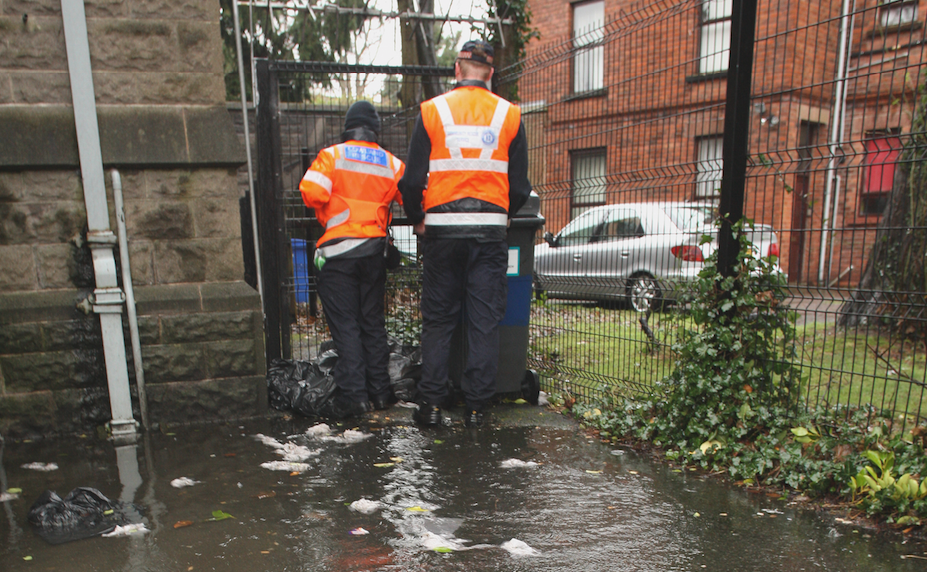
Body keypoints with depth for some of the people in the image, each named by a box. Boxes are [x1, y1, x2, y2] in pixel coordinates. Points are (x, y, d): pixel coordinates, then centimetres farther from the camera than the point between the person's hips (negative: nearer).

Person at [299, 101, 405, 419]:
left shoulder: (332, 155, -1)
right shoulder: (391, 163, 7)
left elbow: (311, 192, -14)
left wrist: (327, 215, 5)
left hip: (338, 250, -3)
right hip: (375, 250, 4)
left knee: (345, 324, 0)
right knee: (373, 322, 13)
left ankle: (352, 395, -2)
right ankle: (380, 391, 17)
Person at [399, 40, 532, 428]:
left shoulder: (432, 111, 2)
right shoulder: (509, 115, 5)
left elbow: (412, 179, 0)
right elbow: (519, 185, 7)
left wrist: (418, 219, 15)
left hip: (441, 229, 0)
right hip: (490, 229, 0)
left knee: (438, 319, 9)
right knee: (485, 320, 6)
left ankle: (432, 403, 12)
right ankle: (476, 406, 11)